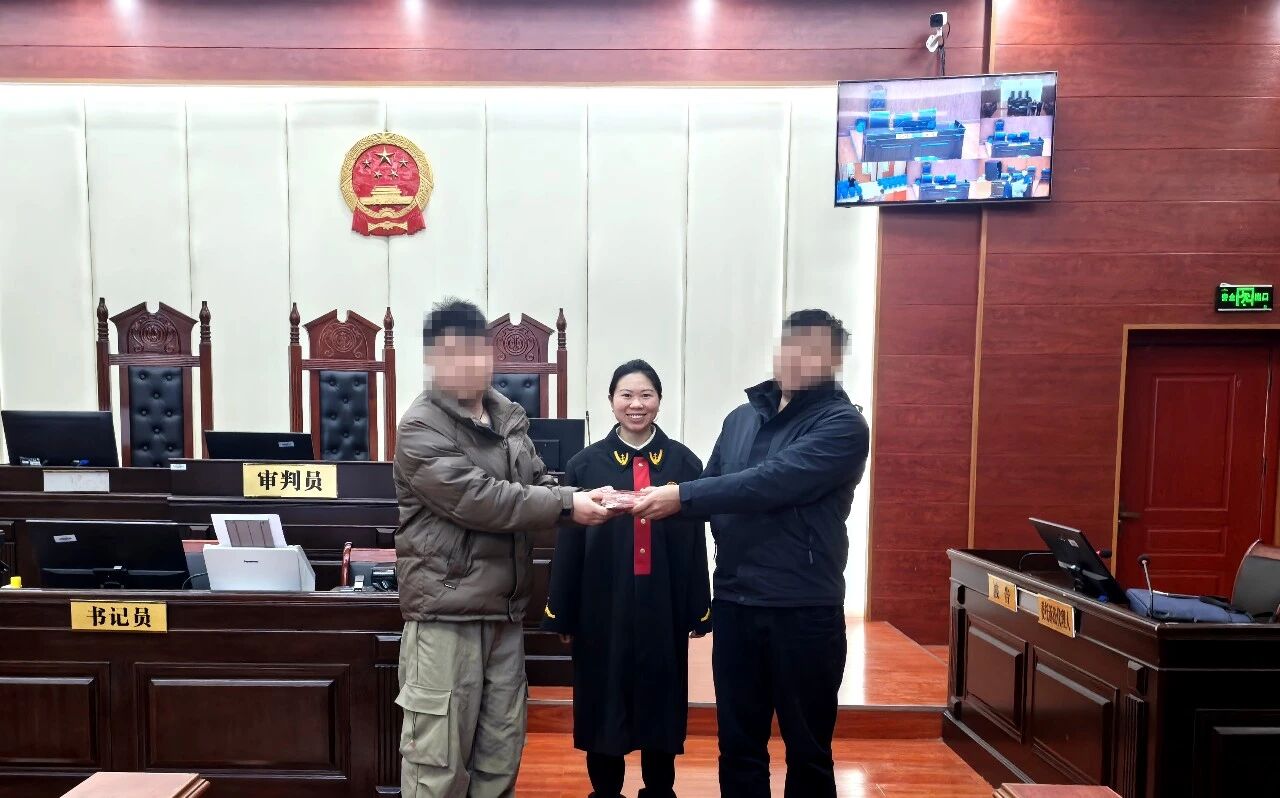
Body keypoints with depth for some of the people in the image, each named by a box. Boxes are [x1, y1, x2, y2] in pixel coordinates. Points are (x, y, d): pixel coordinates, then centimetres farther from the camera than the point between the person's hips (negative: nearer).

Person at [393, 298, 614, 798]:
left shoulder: (508, 417, 10)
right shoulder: (422, 429, -13)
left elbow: (538, 485, 10)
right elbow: (480, 500, -23)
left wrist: (586, 498, -11)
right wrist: (568, 506, -20)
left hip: (504, 611, 7)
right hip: (446, 612, -7)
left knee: (501, 751, 18)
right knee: (439, 756, 3)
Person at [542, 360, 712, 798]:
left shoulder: (684, 462, 0)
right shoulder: (585, 464, -2)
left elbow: (695, 541, 2)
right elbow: (568, 543, -1)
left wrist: (699, 610, 3)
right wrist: (562, 614, 0)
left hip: (663, 606, 1)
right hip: (603, 607, 0)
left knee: (661, 701, 13)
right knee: (603, 703, 11)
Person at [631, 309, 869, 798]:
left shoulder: (842, 424, -10)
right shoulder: (741, 419, 11)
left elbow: (772, 483, -23)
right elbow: (714, 491, 11)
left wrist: (681, 496, -23)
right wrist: (662, 502, -9)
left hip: (804, 609, -5)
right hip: (734, 604, 5)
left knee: (807, 748, 13)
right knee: (738, 742, 17)